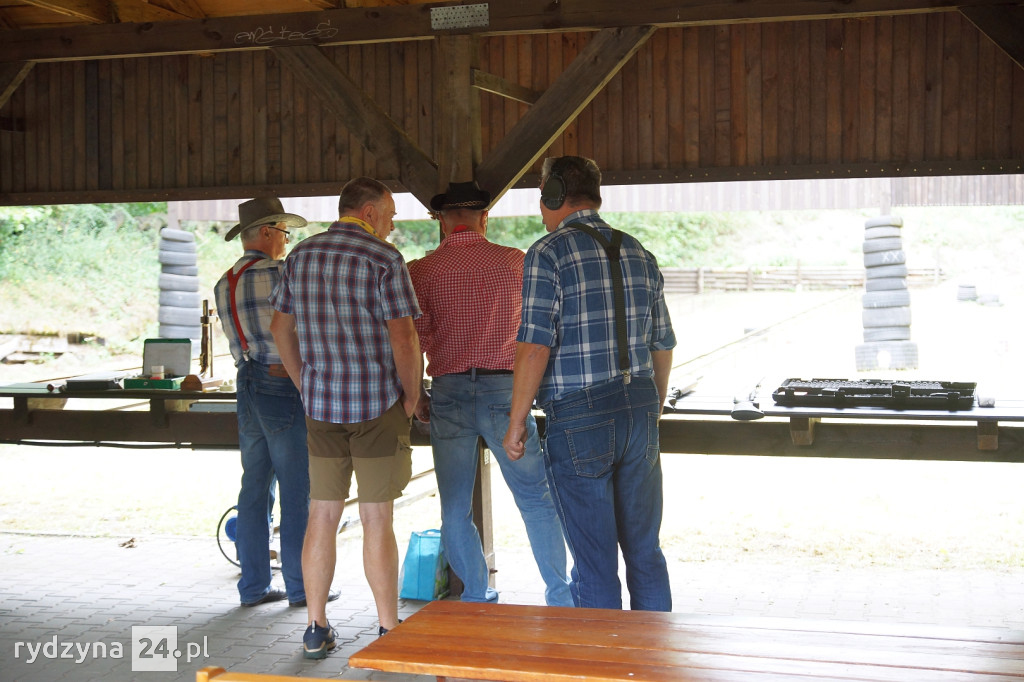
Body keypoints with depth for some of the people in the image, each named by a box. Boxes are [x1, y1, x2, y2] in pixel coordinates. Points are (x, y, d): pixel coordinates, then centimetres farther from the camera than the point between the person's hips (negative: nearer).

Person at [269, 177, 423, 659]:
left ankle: (316, 629, 17)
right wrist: (412, 397, -4)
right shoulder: (384, 259, -10)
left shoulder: (300, 256, 8)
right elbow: (403, 337, -16)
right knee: (376, 519, 2)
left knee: (322, 516, 11)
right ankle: (389, 631, 11)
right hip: (378, 405, -5)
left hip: (321, 406, 5)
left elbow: (281, 327, 13)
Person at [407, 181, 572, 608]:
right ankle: (560, 597, 11)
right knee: (537, 498, 9)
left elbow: (414, 340, -6)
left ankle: (477, 600, 14)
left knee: (455, 509, 9)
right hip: (504, 388, 0)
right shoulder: (515, 262, 3)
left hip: (449, 392, 0)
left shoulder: (422, 271, -1)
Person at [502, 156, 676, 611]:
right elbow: (662, 346, 14)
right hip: (639, 410, 6)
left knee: (595, 562, 2)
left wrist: (517, 421, -7)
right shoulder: (638, 254, 11)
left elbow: (535, 348, -16)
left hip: (579, 418, -6)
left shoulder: (548, 253, -9)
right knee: (645, 552, 15)